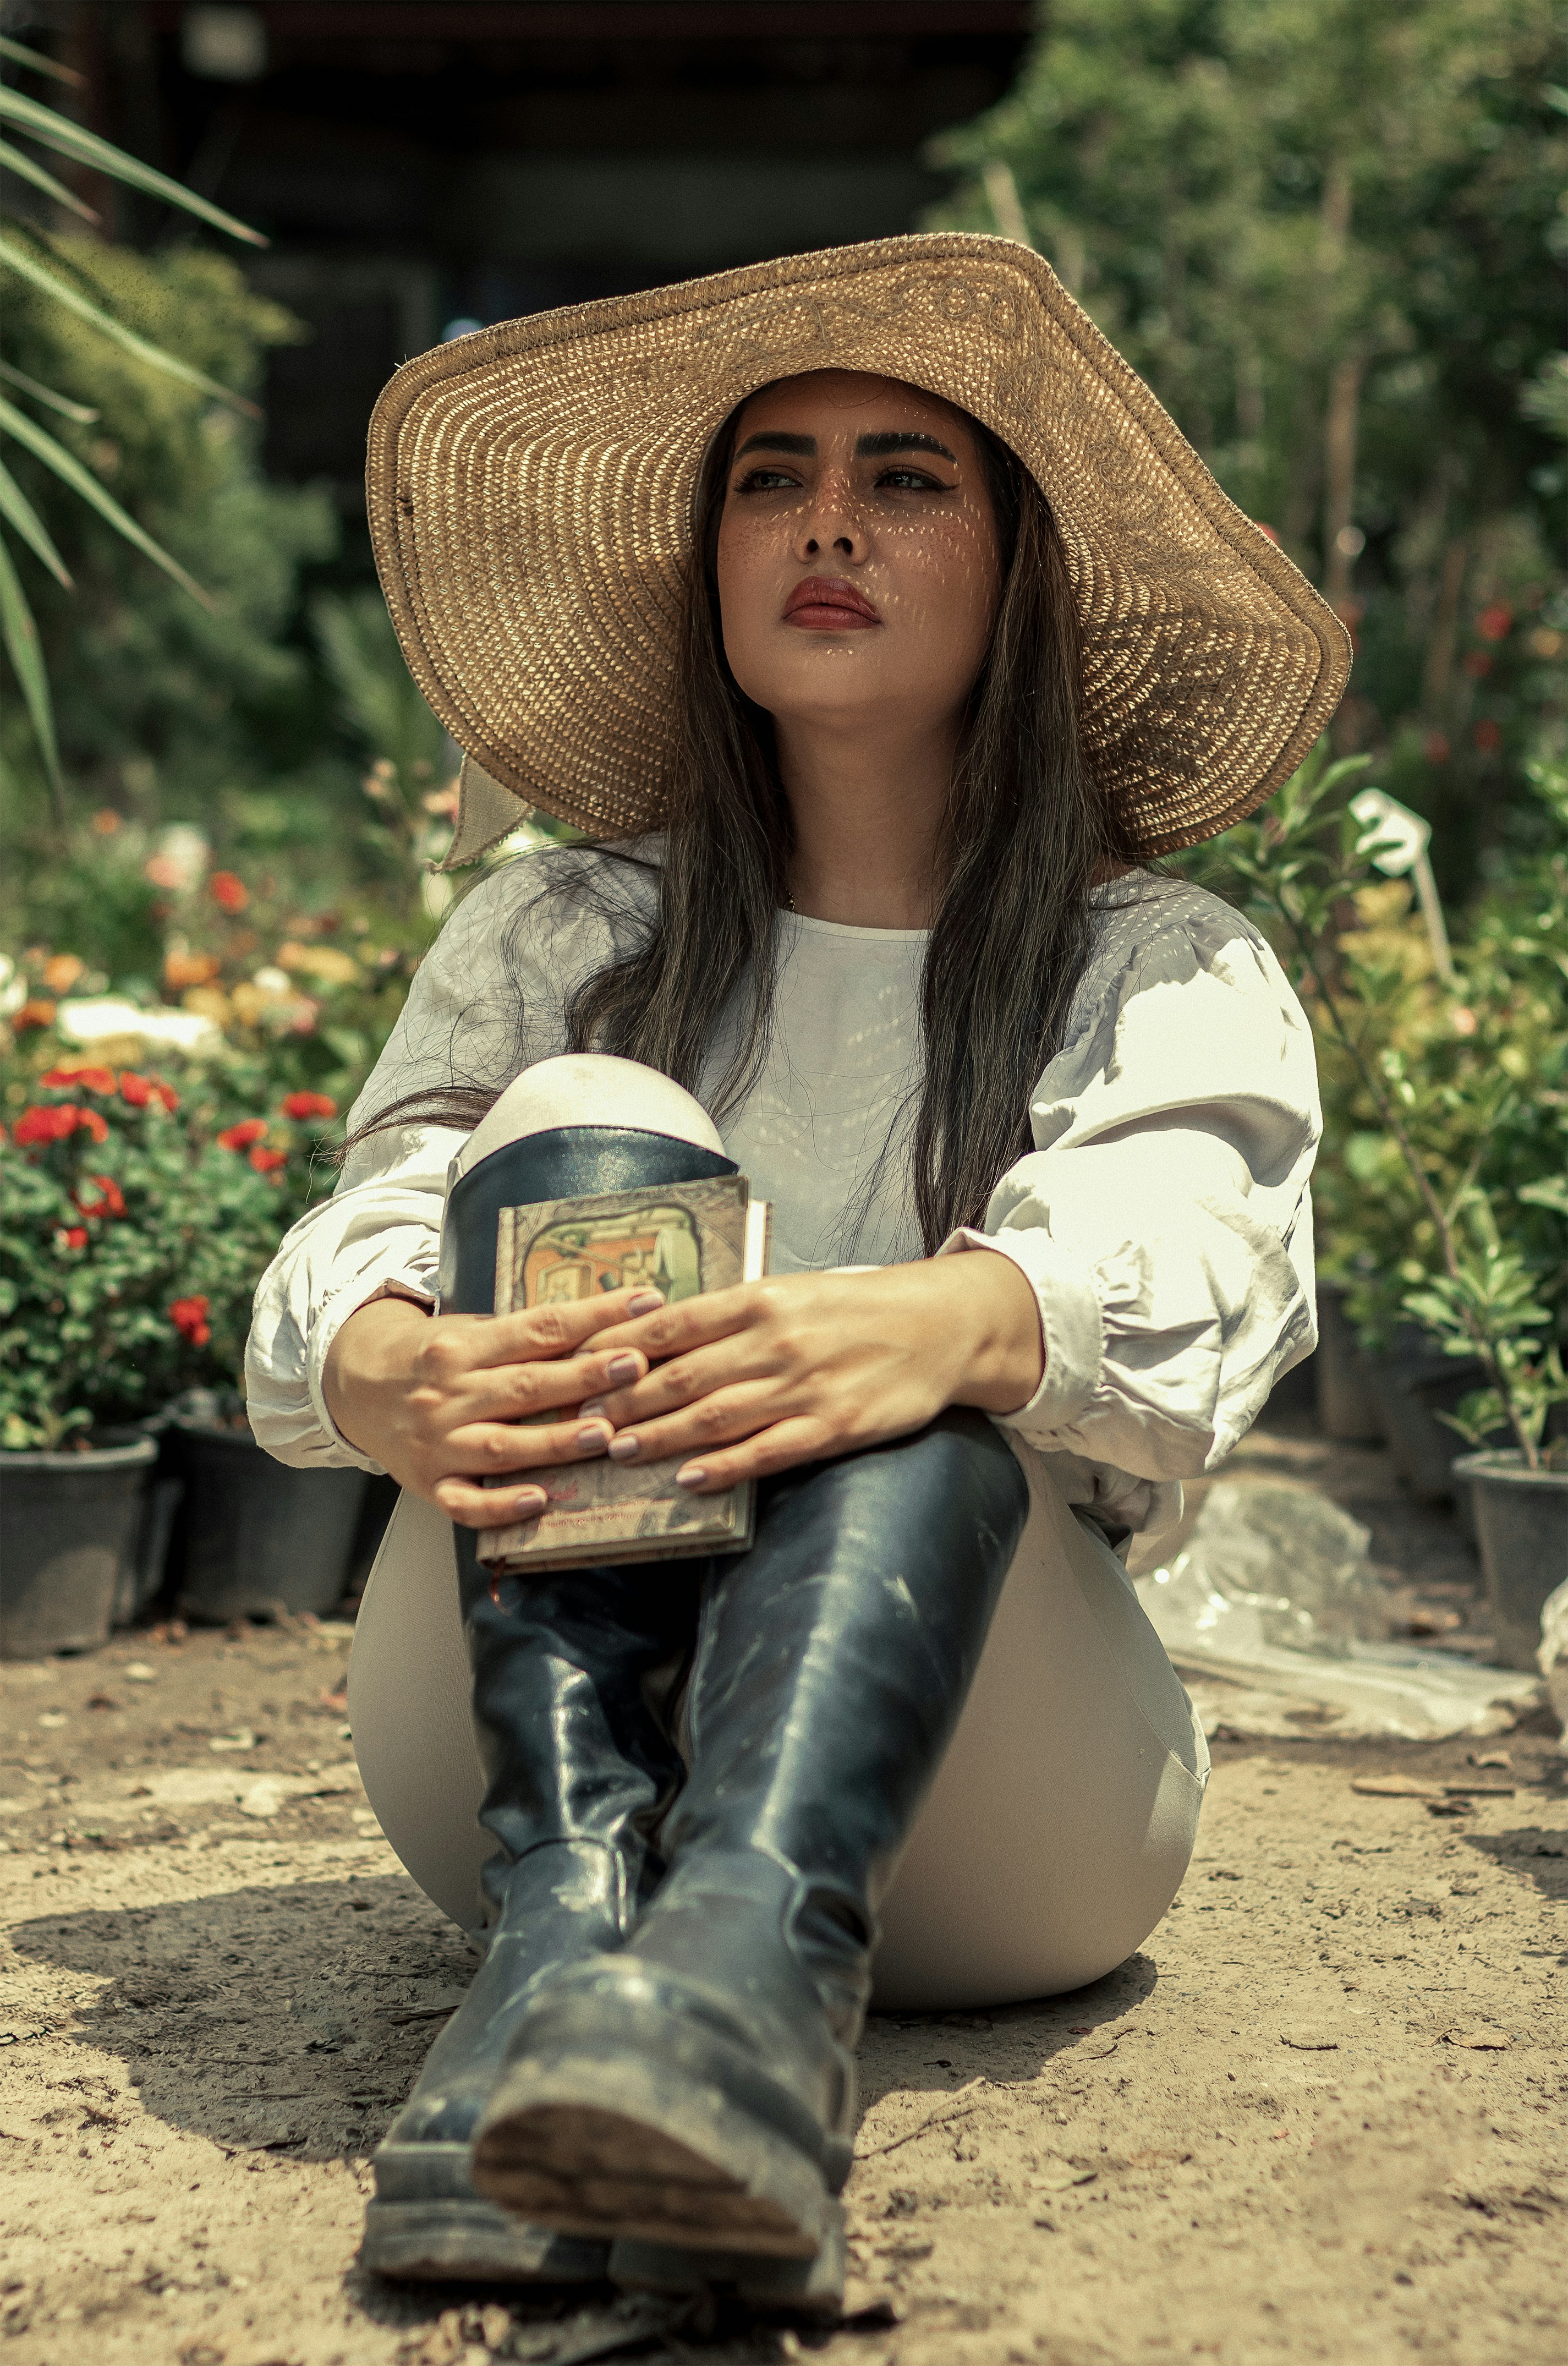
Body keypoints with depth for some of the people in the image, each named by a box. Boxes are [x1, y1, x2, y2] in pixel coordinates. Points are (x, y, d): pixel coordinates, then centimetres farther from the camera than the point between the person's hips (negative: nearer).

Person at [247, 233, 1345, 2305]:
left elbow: (1184, 1276, -14)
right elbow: (357, 1239, -5)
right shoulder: (555, 936, 13)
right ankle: (573, 1929, -41)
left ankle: (749, 1963, -55)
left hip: (987, 1819, -1)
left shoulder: (1167, 971, 9)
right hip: (524, 1761, 1)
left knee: (909, 1367, -29)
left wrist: (953, 1329, -38)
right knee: (584, 1124, -21)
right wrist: (392, 1376, -31)